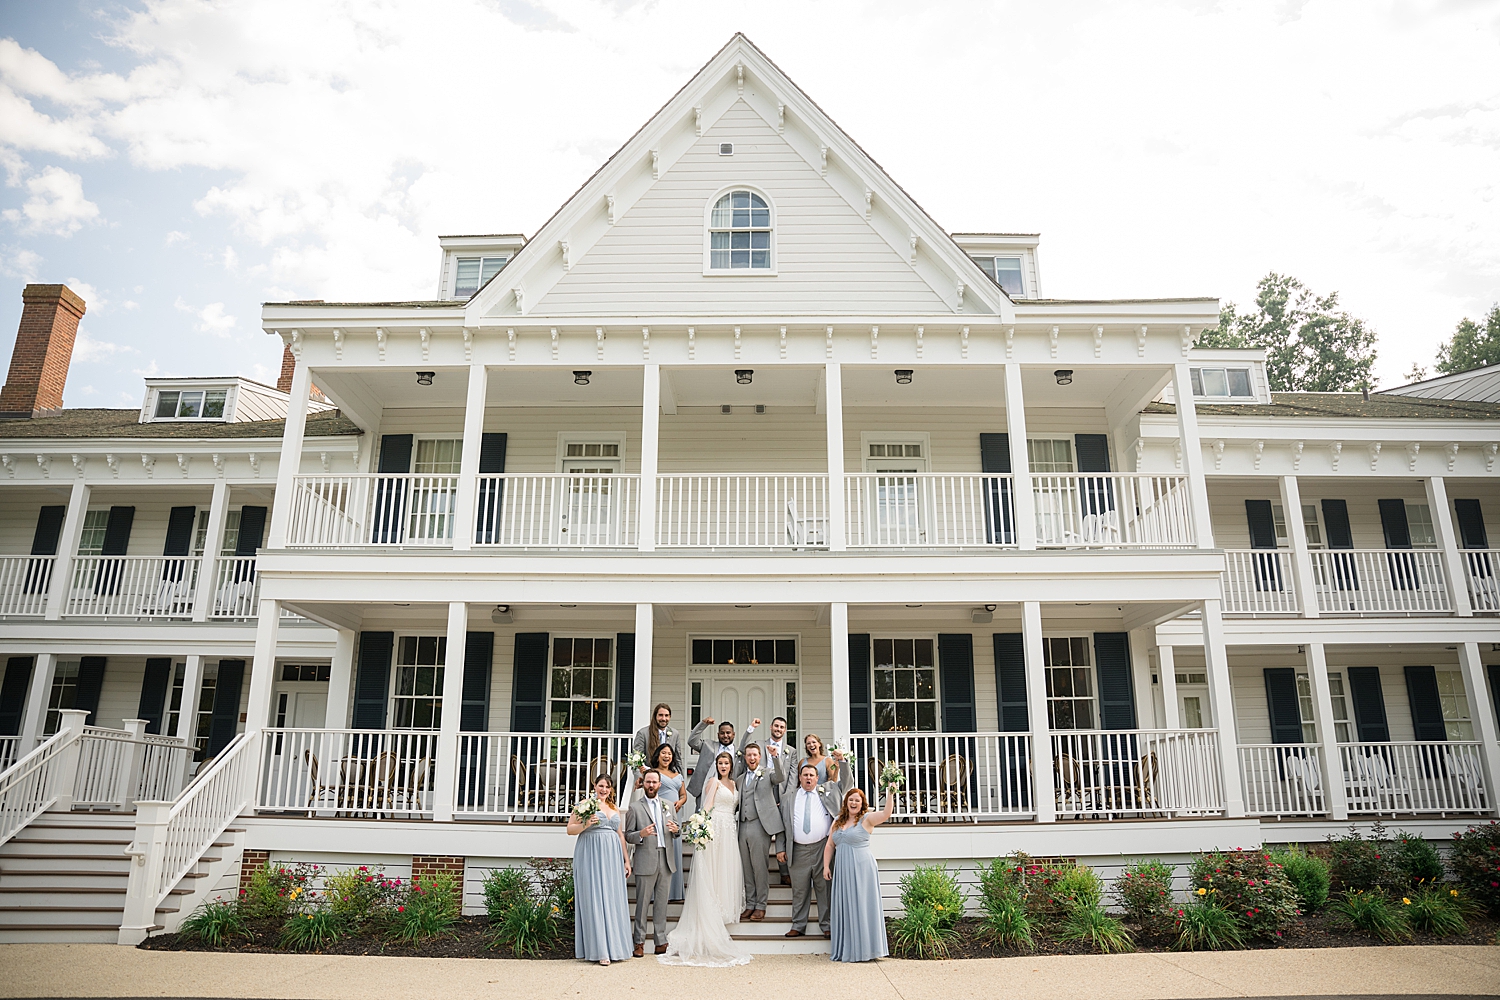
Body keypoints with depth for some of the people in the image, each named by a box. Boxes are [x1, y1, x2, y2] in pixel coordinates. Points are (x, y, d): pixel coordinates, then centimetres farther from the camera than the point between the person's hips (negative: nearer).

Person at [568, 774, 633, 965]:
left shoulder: (615, 809, 17)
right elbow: (570, 829, -2)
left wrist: (626, 860, 16)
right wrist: (585, 825, -19)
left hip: (612, 857, 5)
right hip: (591, 856, -5)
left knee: (613, 898, 5)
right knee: (594, 898, -5)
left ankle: (615, 947, 12)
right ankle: (600, 950, -2)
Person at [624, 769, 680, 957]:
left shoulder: (667, 806, 14)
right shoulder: (635, 807, 1)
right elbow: (628, 835, -1)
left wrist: (676, 829, -3)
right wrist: (641, 834, -21)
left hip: (666, 861, 4)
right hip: (646, 861, -4)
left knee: (661, 903, 8)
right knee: (642, 902, 1)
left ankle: (661, 941, 16)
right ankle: (639, 941, 12)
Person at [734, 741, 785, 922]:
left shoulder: (768, 773, 3)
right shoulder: (741, 778, 19)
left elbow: (780, 777, -19)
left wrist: (775, 756, -31)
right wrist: (735, 816, 7)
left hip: (760, 825, -5)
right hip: (743, 825, 5)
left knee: (760, 867, -2)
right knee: (747, 868, 8)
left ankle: (761, 906, 7)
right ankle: (750, 905, 15)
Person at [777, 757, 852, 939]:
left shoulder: (827, 790, 11)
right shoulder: (788, 796, 11)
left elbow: (847, 782, 9)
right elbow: (783, 824, 11)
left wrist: (842, 762, -3)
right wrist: (781, 848, 5)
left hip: (822, 848, -1)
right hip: (799, 850, 1)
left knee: (824, 888, 3)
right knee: (799, 890, 6)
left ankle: (827, 926, 13)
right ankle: (798, 926, 16)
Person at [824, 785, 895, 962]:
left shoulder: (867, 819, -4)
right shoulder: (838, 822, 13)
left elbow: (886, 814, -21)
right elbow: (830, 845, 16)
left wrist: (890, 794, -31)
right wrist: (826, 866, 8)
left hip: (862, 869, -6)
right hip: (842, 870, 6)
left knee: (861, 906, -3)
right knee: (844, 908, 8)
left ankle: (864, 949, 6)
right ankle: (846, 950, 17)